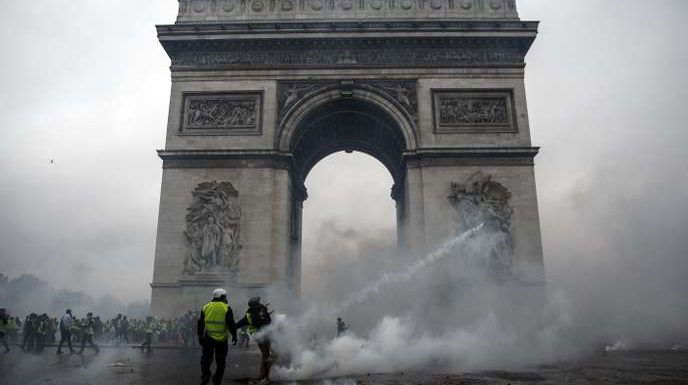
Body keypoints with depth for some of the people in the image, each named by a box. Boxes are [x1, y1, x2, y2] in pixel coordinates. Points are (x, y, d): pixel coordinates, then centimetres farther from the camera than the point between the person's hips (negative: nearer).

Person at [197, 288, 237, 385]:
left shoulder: (206, 307, 6)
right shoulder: (226, 308, -5)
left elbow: (200, 324, 8)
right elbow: (231, 324, -9)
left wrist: (200, 336, 16)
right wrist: (234, 336, -1)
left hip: (208, 338, 2)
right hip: (222, 338, -2)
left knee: (206, 358, 13)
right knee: (220, 361, 11)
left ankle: (205, 375, -5)